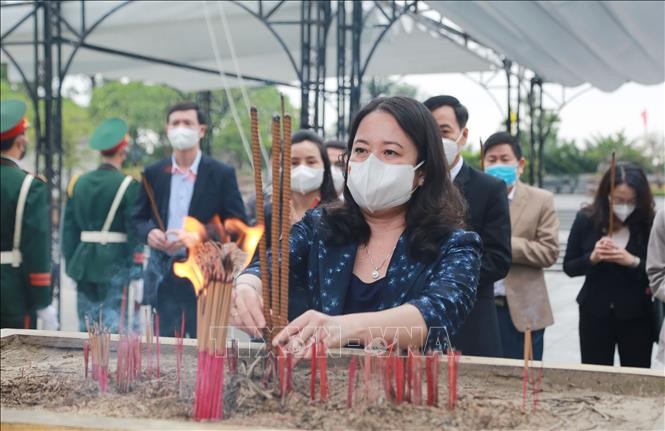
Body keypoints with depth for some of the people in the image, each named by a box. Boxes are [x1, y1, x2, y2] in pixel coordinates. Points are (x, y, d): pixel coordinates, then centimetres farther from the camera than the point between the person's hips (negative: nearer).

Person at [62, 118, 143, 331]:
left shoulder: (77, 183, 6)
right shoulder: (128, 185, -9)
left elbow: (68, 231, 8)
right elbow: (134, 233, -11)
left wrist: (71, 266, 15)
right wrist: (136, 275, -7)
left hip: (84, 265, 5)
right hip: (115, 266, -5)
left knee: (86, 331, 11)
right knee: (114, 329, -2)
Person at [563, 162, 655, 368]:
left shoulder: (649, 223, -9)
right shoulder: (586, 219, -4)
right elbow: (569, 267, 0)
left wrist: (633, 262, -24)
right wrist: (592, 258, -18)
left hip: (636, 317, -1)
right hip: (594, 314, 1)